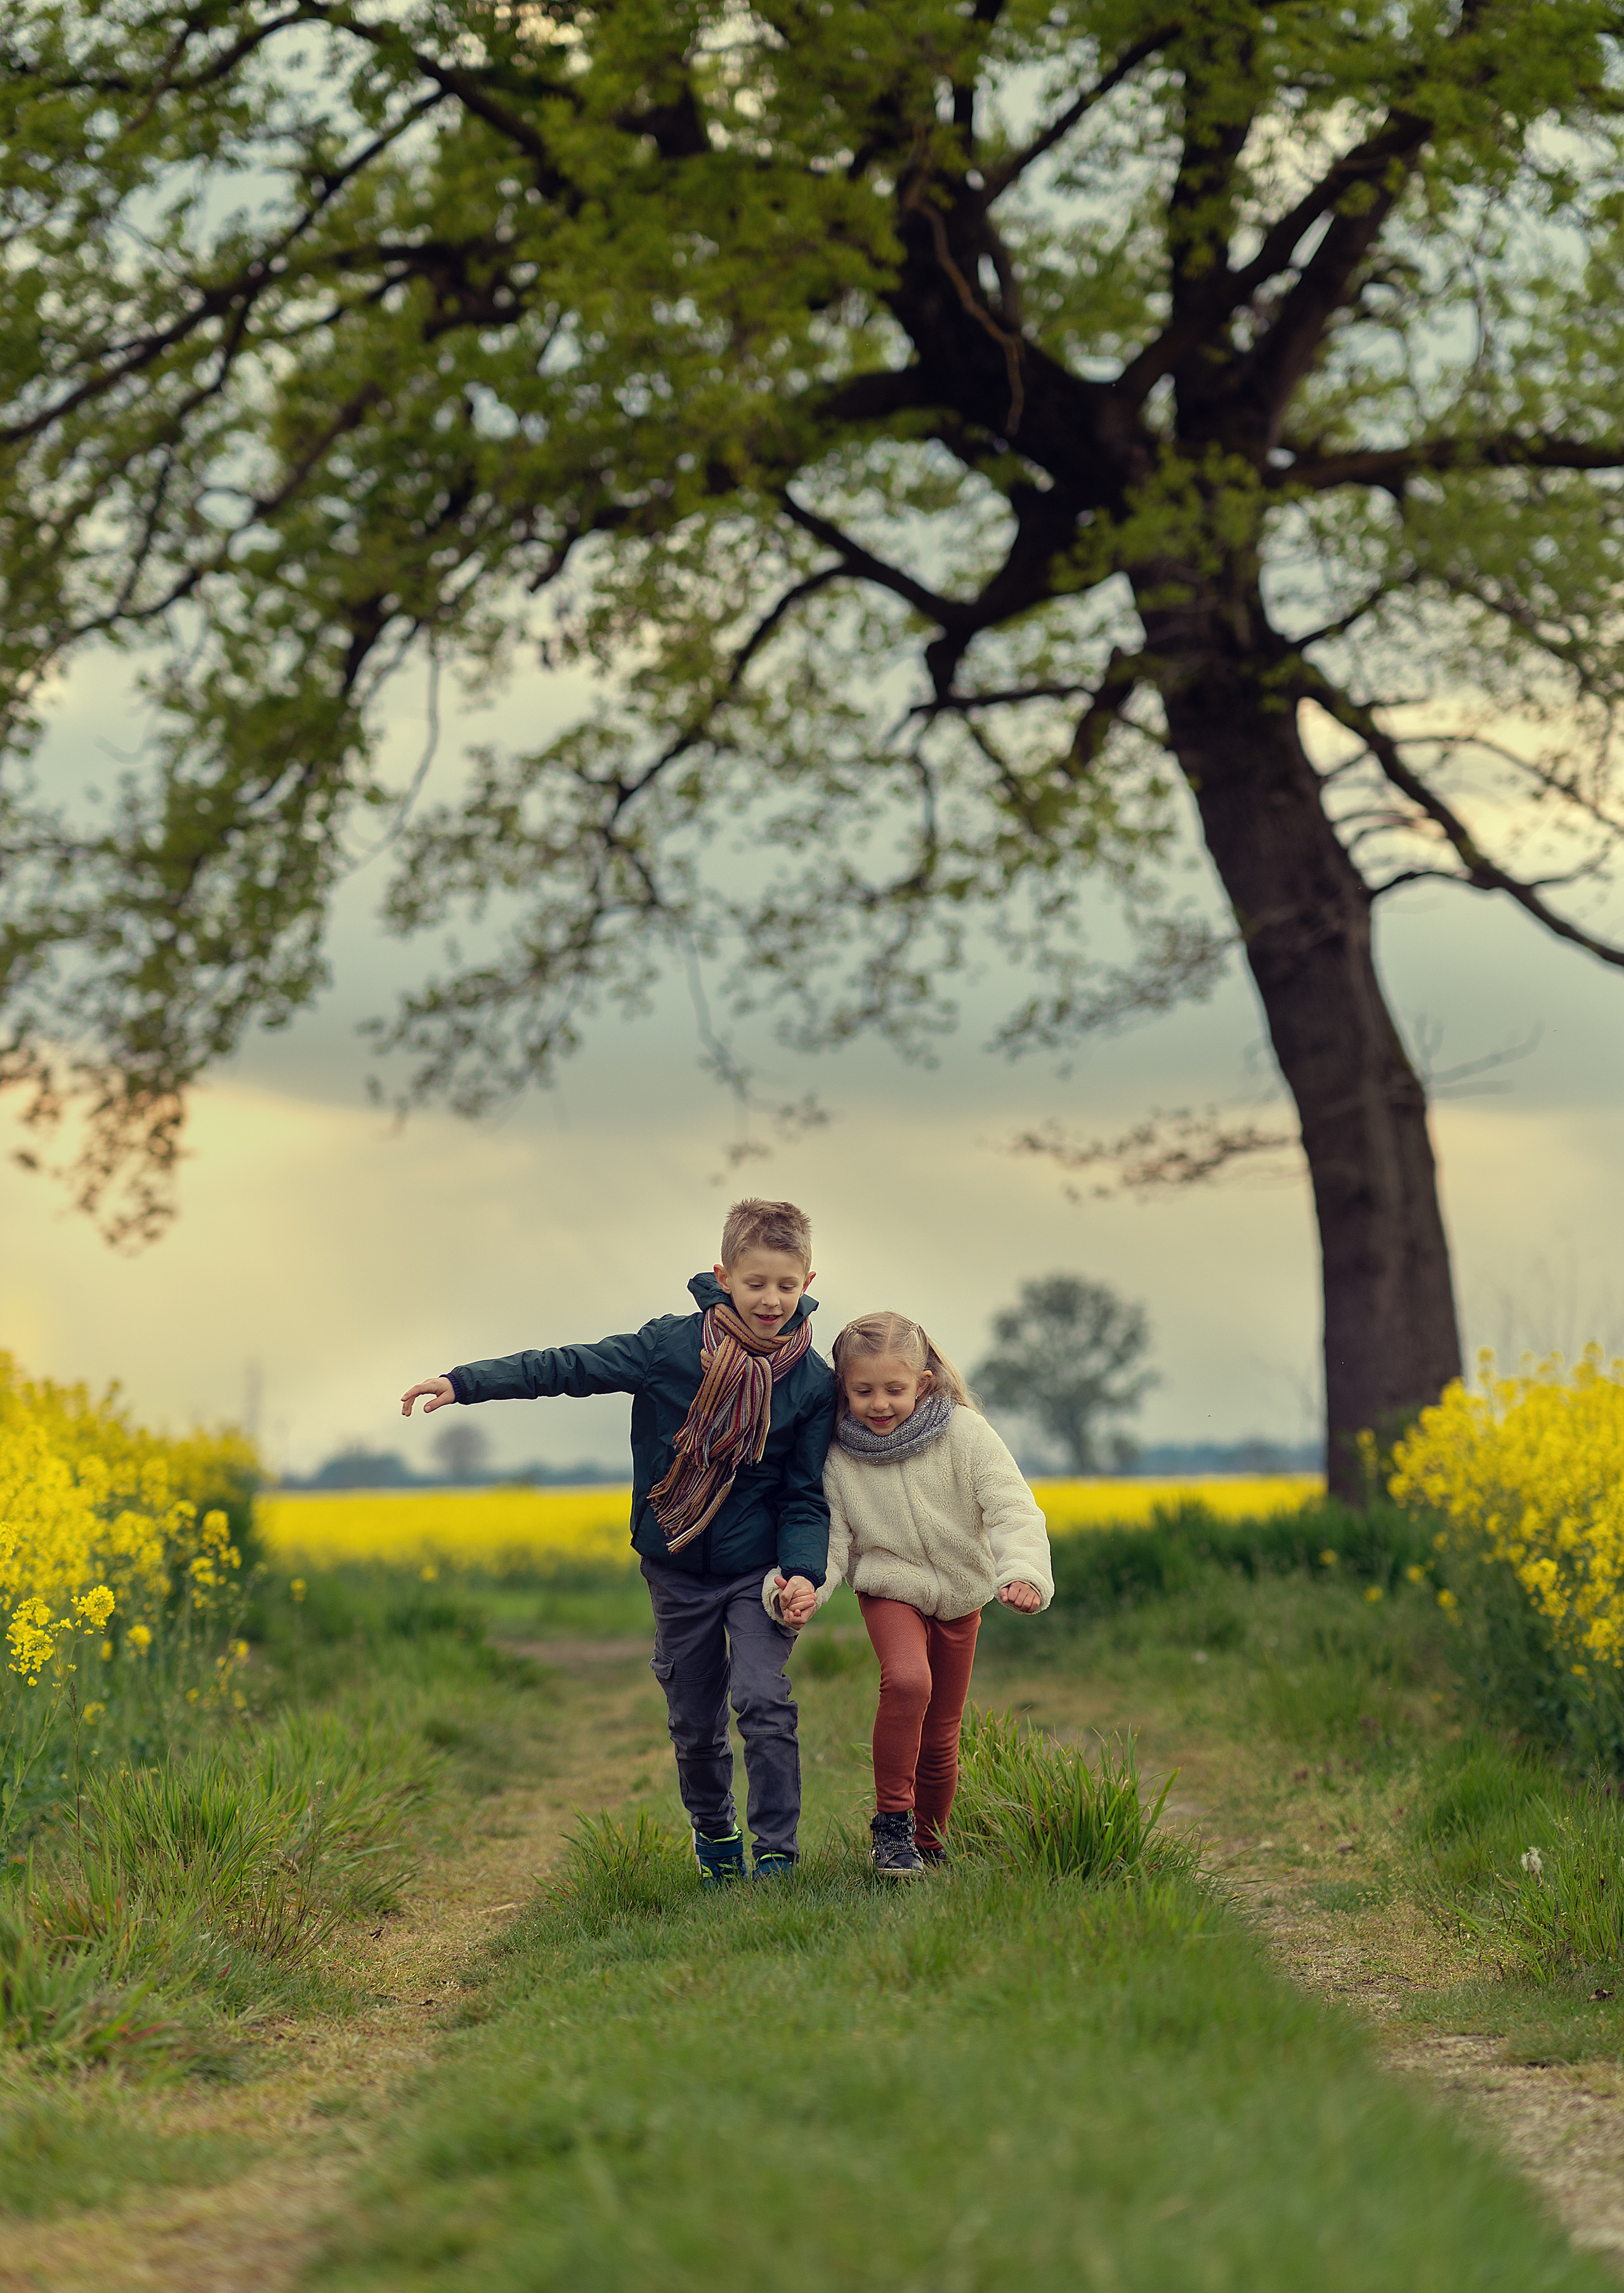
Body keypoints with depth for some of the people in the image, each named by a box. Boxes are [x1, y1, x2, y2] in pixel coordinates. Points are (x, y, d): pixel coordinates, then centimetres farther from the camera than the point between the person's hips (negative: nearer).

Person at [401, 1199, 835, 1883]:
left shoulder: (813, 1383, -7)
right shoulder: (672, 1345, -9)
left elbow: (808, 1497, -1)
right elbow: (573, 1368, -7)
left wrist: (803, 1571, -17)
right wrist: (463, 1383, -13)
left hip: (757, 1570, -1)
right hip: (678, 1570, 2)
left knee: (763, 1701, -19)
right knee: (694, 1722, 11)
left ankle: (777, 1853, -9)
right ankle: (713, 1830, 36)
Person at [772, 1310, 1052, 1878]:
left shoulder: (965, 1433, -17)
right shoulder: (840, 1458, -14)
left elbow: (1013, 1510, -21)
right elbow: (830, 1540, -10)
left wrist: (1025, 1573, -40)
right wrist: (800, 1588, -31)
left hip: (960, 1596, 2)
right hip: (891, 1589, -2)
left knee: (940, 1735, 10)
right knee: (907, 1681, -31)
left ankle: (928, 1843, 33)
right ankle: (892, 1821, -18)